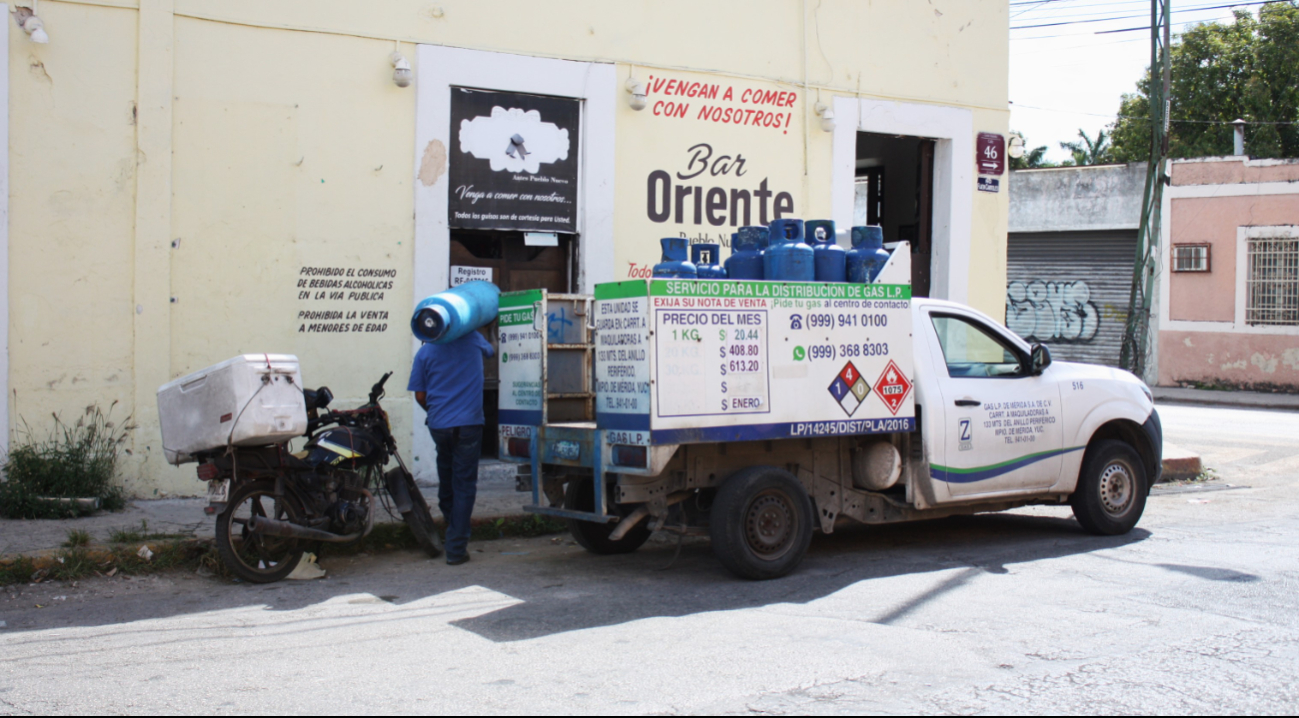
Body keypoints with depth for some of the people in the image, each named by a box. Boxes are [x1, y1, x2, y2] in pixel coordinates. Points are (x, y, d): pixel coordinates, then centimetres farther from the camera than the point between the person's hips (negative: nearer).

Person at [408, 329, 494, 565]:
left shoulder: (425, 352, 0)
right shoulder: (472, 340, 0)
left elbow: (420, 396, 3)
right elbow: (489, 350, 24)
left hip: (439, 424, 2)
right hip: (468, 424, -1)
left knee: (446, 479, 21)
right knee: (464, 485, -1)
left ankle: (449, 518, 37)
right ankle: (456, 549, -4)